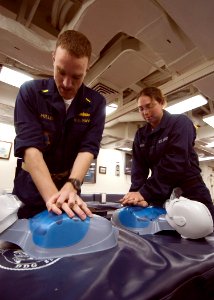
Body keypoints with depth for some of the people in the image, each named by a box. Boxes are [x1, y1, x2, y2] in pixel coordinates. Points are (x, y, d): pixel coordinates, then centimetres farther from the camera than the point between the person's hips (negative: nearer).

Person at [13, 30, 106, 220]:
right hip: (30, 189, 0)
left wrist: (71, 186, -30)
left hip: (69, 189, 1)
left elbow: (88, 148, -15)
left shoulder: (96, 103, -7)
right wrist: (52, 194, -33)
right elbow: (30, 146, -22)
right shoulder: (30, 92, -11)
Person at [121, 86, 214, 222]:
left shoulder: (180, 123, -9)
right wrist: (136, 194, -23)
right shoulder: (141, 134, 5)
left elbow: (174, 163, -24)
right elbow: (139, 168, -5)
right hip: (161, 197, 4)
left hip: (190, 193, -3)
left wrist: (145, 193, -29)